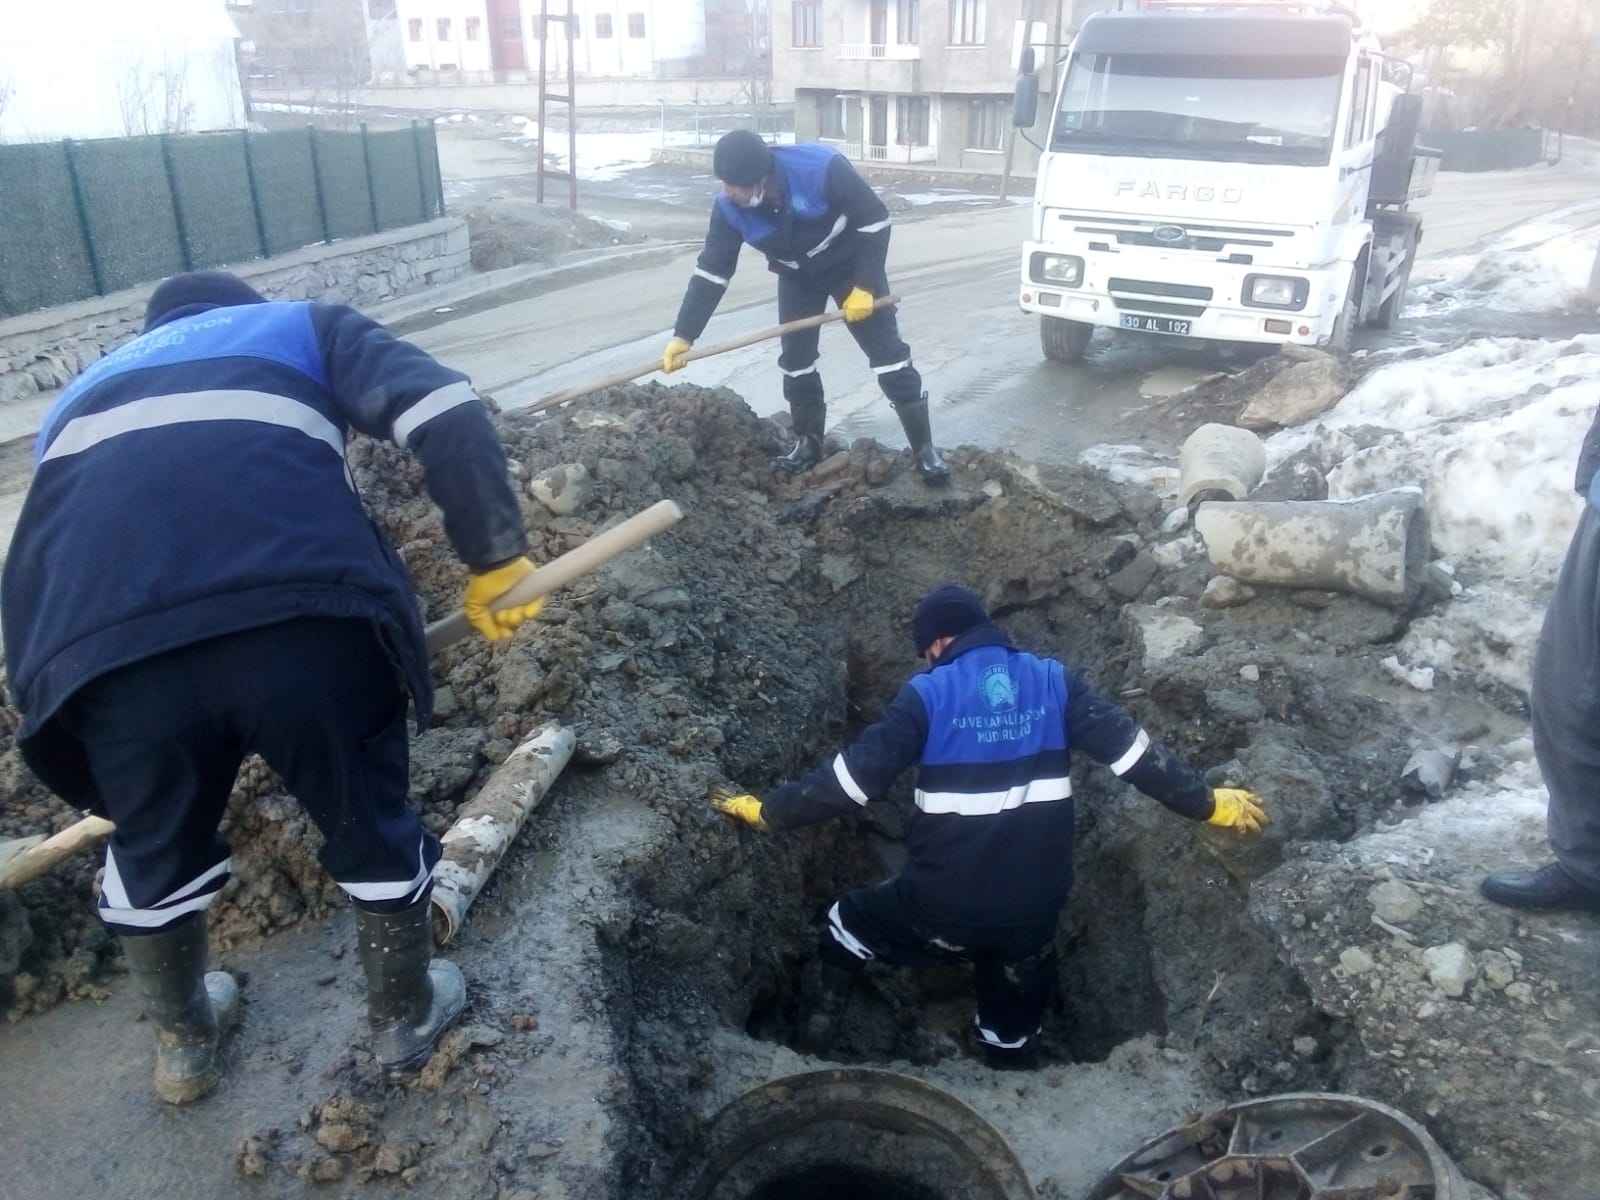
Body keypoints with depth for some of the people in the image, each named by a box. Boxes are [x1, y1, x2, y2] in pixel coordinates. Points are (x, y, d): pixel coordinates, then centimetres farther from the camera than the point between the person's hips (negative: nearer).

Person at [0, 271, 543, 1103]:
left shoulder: (84, 394, 37)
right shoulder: (306, 328, 28)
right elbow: (444, 413, 7)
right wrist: (495, 557, 10)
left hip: (107, 653, 3)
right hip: (306, 623, -2)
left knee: (152, 853, 30)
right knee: (373, 832, 23)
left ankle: (183, 1047, 53)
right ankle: (406, 1020, 45)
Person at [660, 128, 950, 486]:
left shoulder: (822, 168, -36)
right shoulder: (730, 209, -22)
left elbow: (875, 219, -26)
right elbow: (711, 272, -17)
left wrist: (864, 286, -25)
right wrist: (683, 335, -22)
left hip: (852, 267, -4)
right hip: (798, 278, 4)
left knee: (888, 354, -7)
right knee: (795, 359, 2)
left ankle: (924, 450, -1)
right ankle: (808, 444, 22)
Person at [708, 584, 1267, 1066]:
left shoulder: (926, 694, -9)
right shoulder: (1054, 681, 0)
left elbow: (854, 774, -11)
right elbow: (1134, 752, -3)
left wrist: (768, 812, -1)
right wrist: (1209, 804, 8)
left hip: (942, 902, -3)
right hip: (1032, 907, 3)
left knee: (849, 923, 28)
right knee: (1013, 1041, 26)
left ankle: (822, 1030, 31)